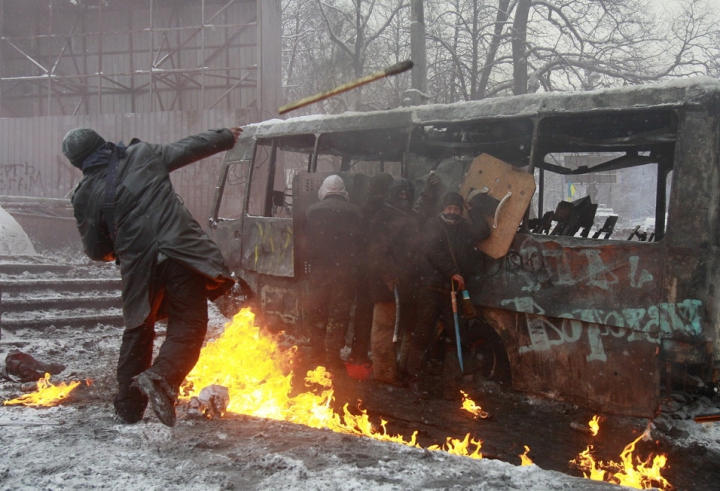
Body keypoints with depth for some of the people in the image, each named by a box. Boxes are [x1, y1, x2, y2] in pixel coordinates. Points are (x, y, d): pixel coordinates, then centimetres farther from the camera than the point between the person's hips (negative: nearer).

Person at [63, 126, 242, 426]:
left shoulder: (85, 196, 6)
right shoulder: (143, 156, 7)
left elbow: (96, 251, 11)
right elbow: (191, 147, 16)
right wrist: (227, 136, 32)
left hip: (138, 267, 2)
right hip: (181, 255, -2)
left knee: (138, 333, 19)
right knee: (188, 325, 1)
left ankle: (129, 407, 25)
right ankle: (161, 377, -23)